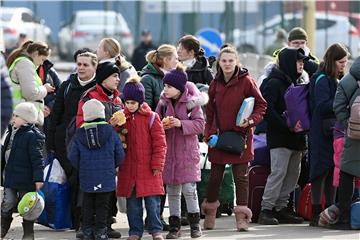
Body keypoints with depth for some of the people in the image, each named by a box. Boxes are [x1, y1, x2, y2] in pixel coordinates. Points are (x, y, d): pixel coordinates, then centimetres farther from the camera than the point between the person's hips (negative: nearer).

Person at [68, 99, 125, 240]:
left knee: (88, 205, 11)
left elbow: (73, 157, -1)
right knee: (103, 205, 5)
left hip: (86, 177, 1)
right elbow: (120, 155, 0)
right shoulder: (110, 131, -5)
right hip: (106, 178, -1)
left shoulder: (79, 133, -3)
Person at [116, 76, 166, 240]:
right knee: (132, 202, 7)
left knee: (152, 201, -2)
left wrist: (157, 165, -7)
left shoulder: (151, 118, -3)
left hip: (148, 170, -3)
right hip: (128, 169, 3)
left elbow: (159, 143, -3)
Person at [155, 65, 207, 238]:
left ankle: (195, 224, 7)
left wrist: (181, 124, -21)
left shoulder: (192, 102, -6)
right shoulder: (163, 102, 5)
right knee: (172, 190, 6)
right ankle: (174, 226, 13)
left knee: (188, 188, -7)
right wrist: (162, 126, -12)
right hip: (169, 150, 4)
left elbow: (200, 125, -8)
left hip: (187, 151, -4)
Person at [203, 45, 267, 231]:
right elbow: (210, 111, 13)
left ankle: (242, 216, 3)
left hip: (240, 135, -4)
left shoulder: (246, 81, -6)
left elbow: (261, 105, -2)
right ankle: (209, 215, 22)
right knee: (215, 176, 10)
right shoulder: (215, 84, 7)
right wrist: (208, 134, 4)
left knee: (241, 176, -1)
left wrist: (251, 120, -18)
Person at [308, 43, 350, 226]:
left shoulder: (336, 80, 17)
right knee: (321, 171, -7)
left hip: (334, 134, 9)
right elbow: (322, 106, -19)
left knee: (333, 171, 10)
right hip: (322, 134, -9)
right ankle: (316, 214, -5)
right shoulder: (322, 79, -11)